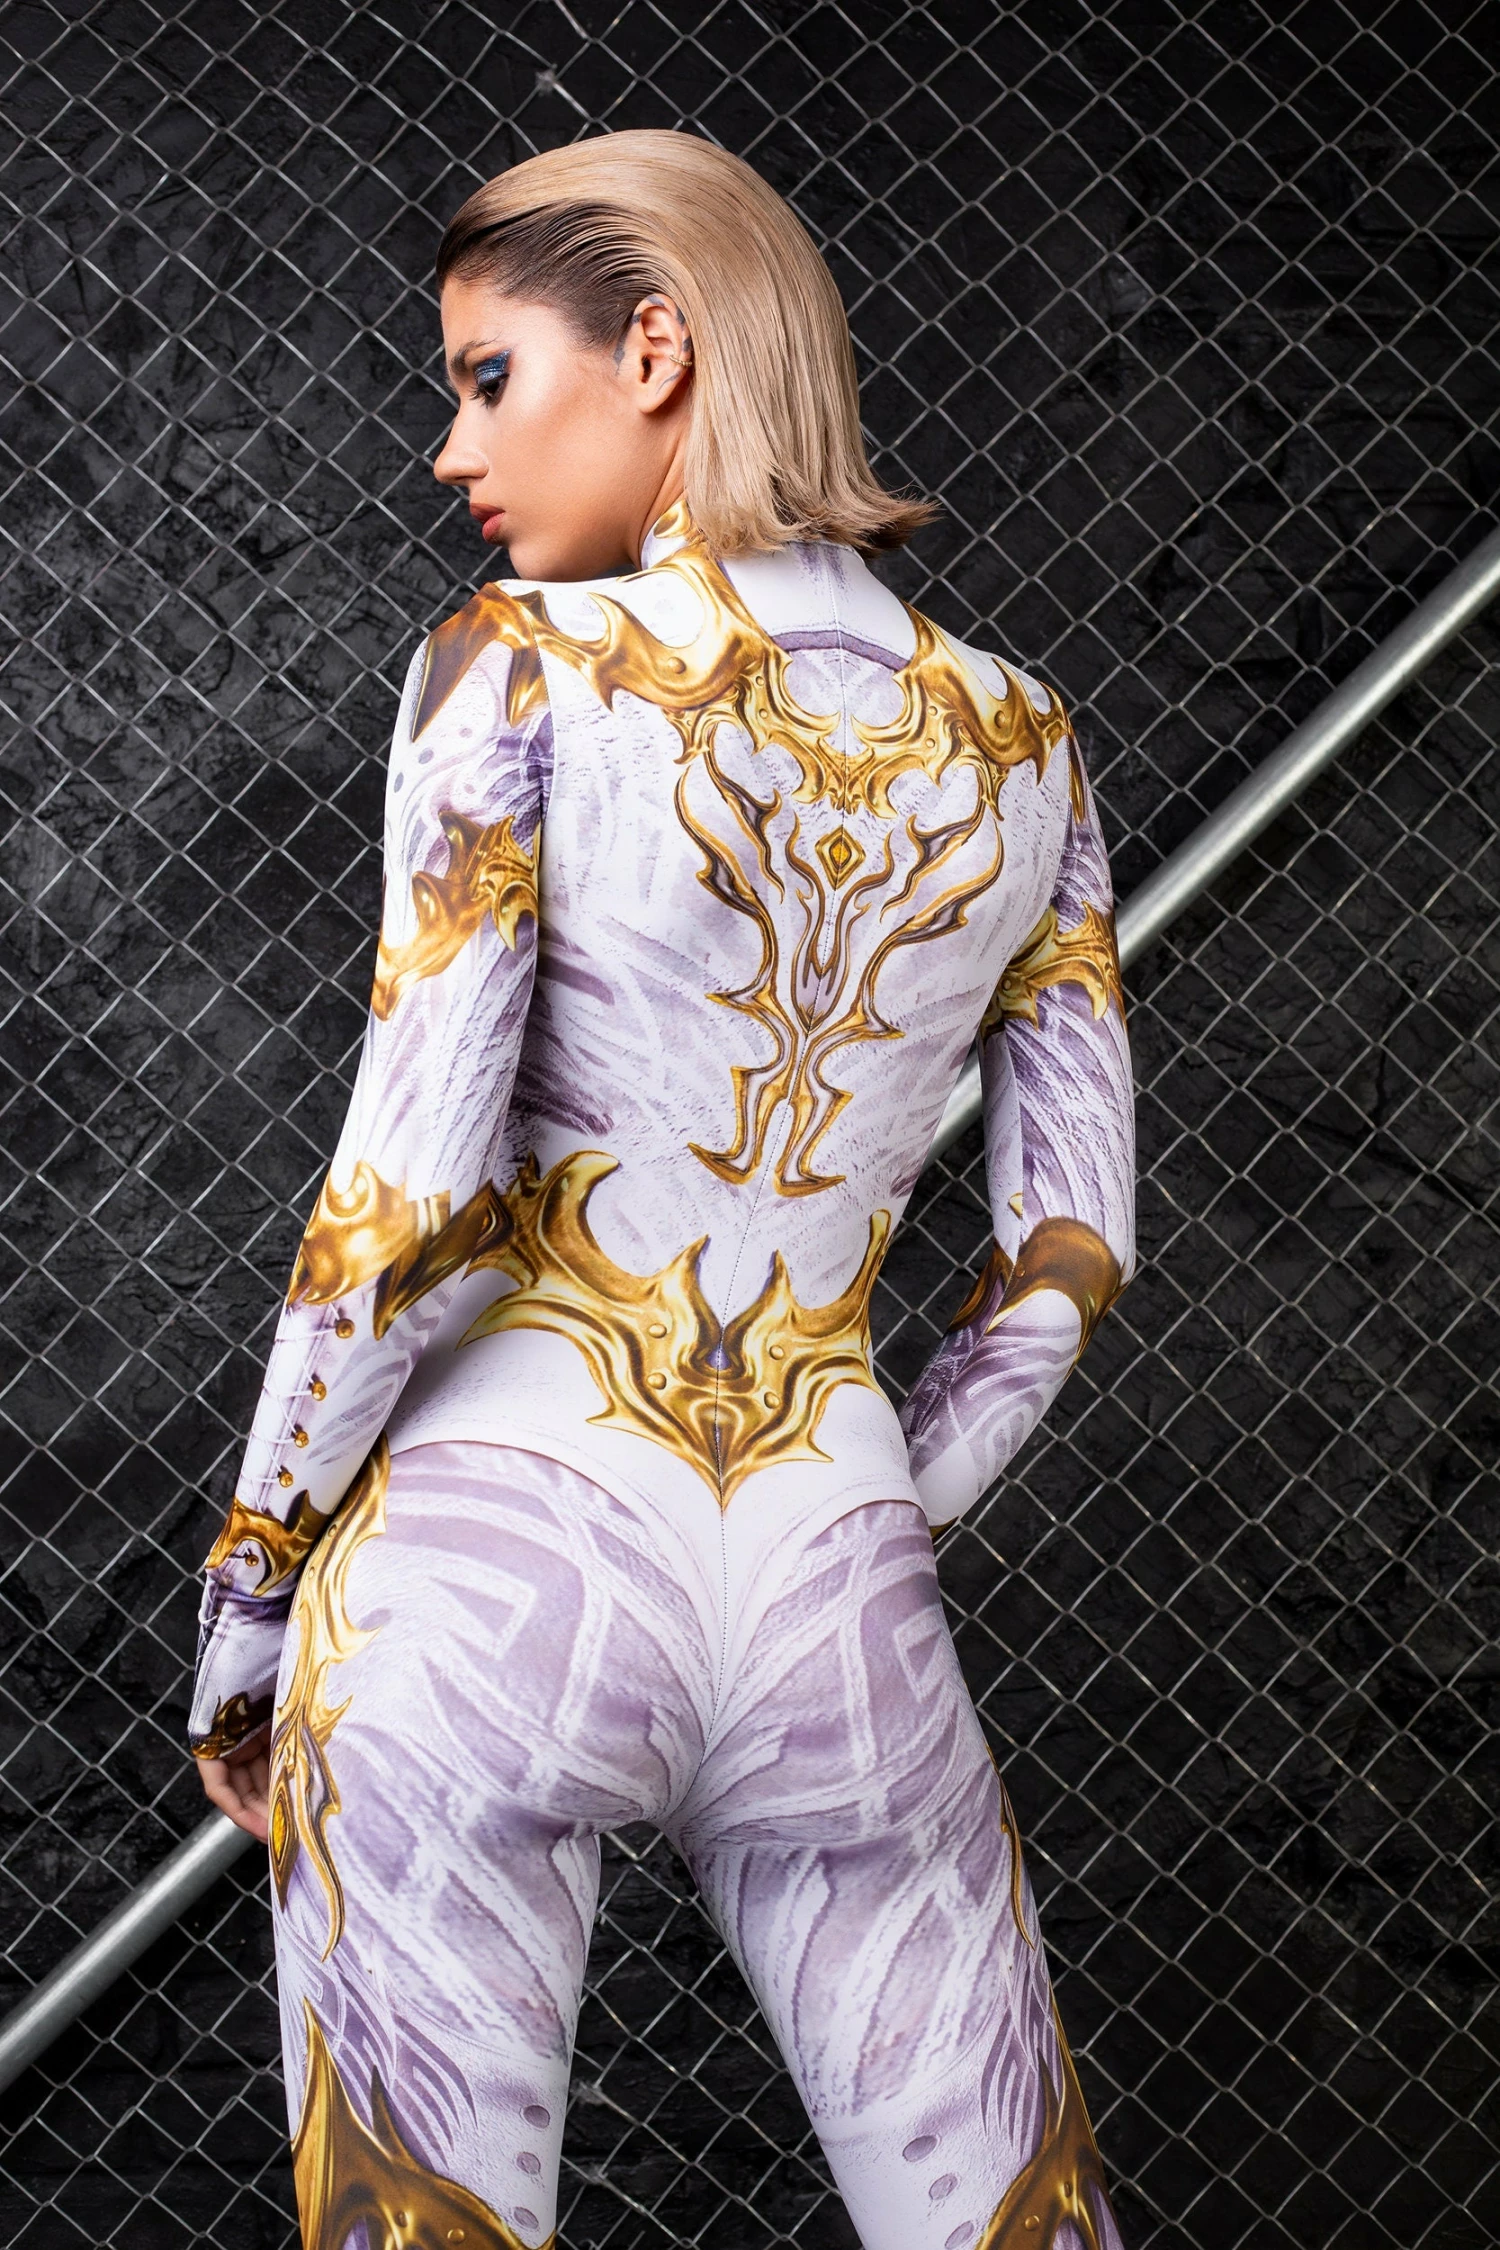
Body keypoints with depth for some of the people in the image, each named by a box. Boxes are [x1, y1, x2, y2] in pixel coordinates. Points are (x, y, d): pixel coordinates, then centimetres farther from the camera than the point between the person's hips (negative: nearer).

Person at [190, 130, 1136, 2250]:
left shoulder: (521, 670, -6)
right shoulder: (1022, 743, 8)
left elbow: (407, 1204, -12)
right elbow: (1067, 1259, 8)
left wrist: (247, 1603, 0)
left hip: (496, 1555, -4)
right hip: (834, 1593, 4)